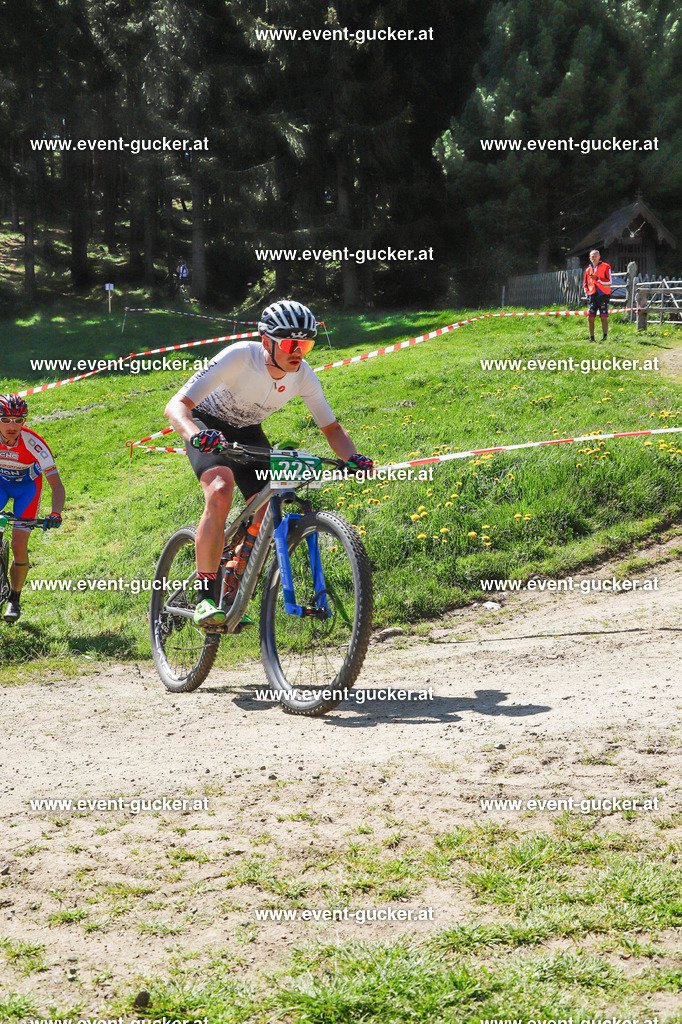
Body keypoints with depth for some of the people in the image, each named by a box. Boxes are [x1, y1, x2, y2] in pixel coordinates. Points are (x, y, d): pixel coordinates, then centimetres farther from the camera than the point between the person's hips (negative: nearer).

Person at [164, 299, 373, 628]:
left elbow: (332, 428, -8)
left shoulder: (302, 375, -21)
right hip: (208, 425, -5)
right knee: (221, 489, -33)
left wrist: (353, 457, -29)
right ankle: (205, 598, -27)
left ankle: (231, 599, 15)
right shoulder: (239, 357, -35)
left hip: (248, 431, 5)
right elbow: (175, 405, -39)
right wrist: (195, 434, -61)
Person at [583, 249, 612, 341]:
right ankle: (591, 337, 7)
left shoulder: (606, 267, 2)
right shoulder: (588, 270, 16)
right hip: (592, 296, 4)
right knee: (590, 318, -3)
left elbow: (609, 282, -6)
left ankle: (604, 336, -3)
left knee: (604, 317, -7)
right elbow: (585, 284, 26)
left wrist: (597, 279, -14)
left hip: (603, 296, -4)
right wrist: (587, 294, 8)